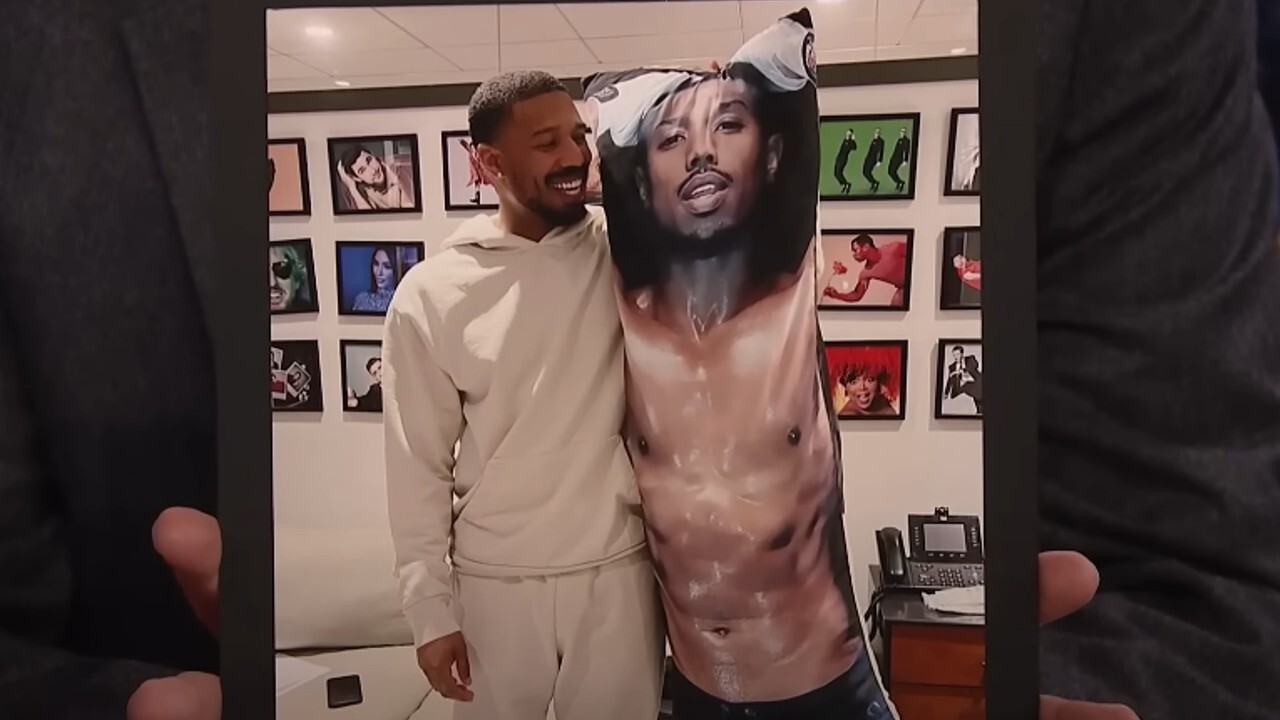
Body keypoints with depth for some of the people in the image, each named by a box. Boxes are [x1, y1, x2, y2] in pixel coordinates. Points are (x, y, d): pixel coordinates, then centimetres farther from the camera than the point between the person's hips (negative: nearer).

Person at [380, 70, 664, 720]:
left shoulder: (626, 252, -3)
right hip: (493, 582, -1)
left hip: (619, 570, 1)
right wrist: (429, 608, -2)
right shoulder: (430, 293, -7)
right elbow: (417, 464, -3)